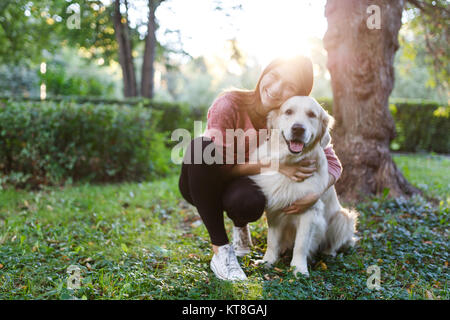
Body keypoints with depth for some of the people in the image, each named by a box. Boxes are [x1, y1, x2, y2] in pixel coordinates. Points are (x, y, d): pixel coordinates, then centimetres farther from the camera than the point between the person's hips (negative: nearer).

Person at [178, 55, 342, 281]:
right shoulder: (229, 104, -23)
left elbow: (333, 163, -7)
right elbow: (221, 166, -21)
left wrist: (315, 194, -27)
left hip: (240, 187, 1)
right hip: (201, 184, -1)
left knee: (249, 201, -36)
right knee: (203, 147, -35)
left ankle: (240, 225, 6)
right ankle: (220, 250, -25)